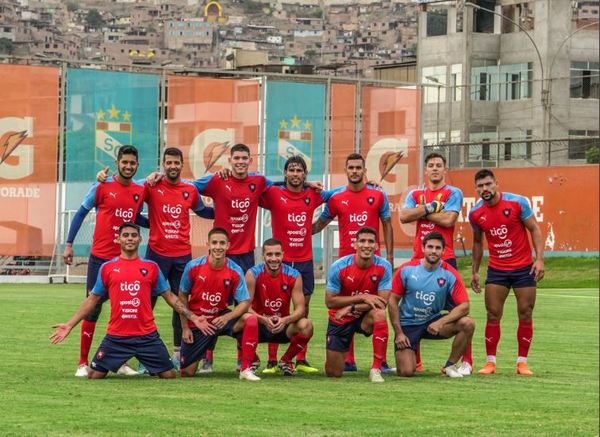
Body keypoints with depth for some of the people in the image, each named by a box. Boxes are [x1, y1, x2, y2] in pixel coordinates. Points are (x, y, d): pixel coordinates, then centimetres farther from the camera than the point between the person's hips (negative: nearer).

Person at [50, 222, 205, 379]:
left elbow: (170, 297, 12)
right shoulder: (107, 268, 5)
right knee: (94, 376, -4)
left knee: (169, 376, -2)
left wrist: (192, 317, 4)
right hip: (116, 337, 0)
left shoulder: (151, 267, 6)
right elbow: (92, 299, 10)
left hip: (147, 336, 0)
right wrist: (69, 325, 5)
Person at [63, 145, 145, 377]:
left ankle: (122, 362, 11)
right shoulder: (102, 187, -6)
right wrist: (69, 244, -1)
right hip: (100, 257, -3)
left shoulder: (140, 192, 5)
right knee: (92, 309, -1)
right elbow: (81, 213, 1)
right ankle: (83, 363, 4)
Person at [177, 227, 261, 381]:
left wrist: (227, 318, -30)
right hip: (197, 323, 0)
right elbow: (182, 296, -1)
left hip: (221, 318, 0)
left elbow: (245, 302, -12)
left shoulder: (235, 271, -12)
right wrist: (185, 328, -3)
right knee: (186, 372, -3)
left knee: (251, 320, -30)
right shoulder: (194, 266, -13)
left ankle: (246, 369, -18)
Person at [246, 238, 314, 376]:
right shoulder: (253, 274, -13)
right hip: (260, 325, -2)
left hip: (283, 326, 2)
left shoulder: (294, 276, -8)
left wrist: (285, 320, -33)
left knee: (306, 325, -29)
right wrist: (264, 320, -35)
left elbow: (300, 309, -11)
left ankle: (286, 360, 1)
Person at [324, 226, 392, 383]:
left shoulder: (383, 267, -15)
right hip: (340, 319, 0)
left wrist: (352, 308, -24)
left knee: (379, 314, -38)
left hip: (366, 317, 0)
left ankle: (376, 369, -30)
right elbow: (329, 301, -15)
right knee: (333, 373, -1)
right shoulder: (339, 267, -17)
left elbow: (382, 302, -18)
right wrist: (361, 297, -23)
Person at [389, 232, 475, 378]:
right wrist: (399, 333, -9)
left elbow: (464, 306, -13)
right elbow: (393, 301, -3)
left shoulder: (450, 274, -9)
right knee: (406, 372, -18)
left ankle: (450, 366, -3)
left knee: (468, 323, -24)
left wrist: (440, 323, -26)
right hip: (407, 324, -2)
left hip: (433, 321, 2)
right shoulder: (406, 270, -10)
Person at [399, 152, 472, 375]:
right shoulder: (416, 194, 15)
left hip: (445, 258, -4)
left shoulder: (453, 193, 3)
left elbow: (448, 219, -12)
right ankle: (415, 361, 16)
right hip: (419, 258, 4)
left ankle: (466, 361, -4)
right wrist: (431, 207, -9)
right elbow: (403, 216, -3)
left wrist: (421, 212, -4)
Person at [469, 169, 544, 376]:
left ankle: (522, 362, 8)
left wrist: (539, 258, -14)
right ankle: (490, 362, 6)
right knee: (493, 315, -2)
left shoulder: (517, 202, -11)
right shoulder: (475, 213, -1)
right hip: (496, 270, 2)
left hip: (524, 268, -2)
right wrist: (475, 272, 12)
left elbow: (534, 229, -5)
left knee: (525, 314, 1)